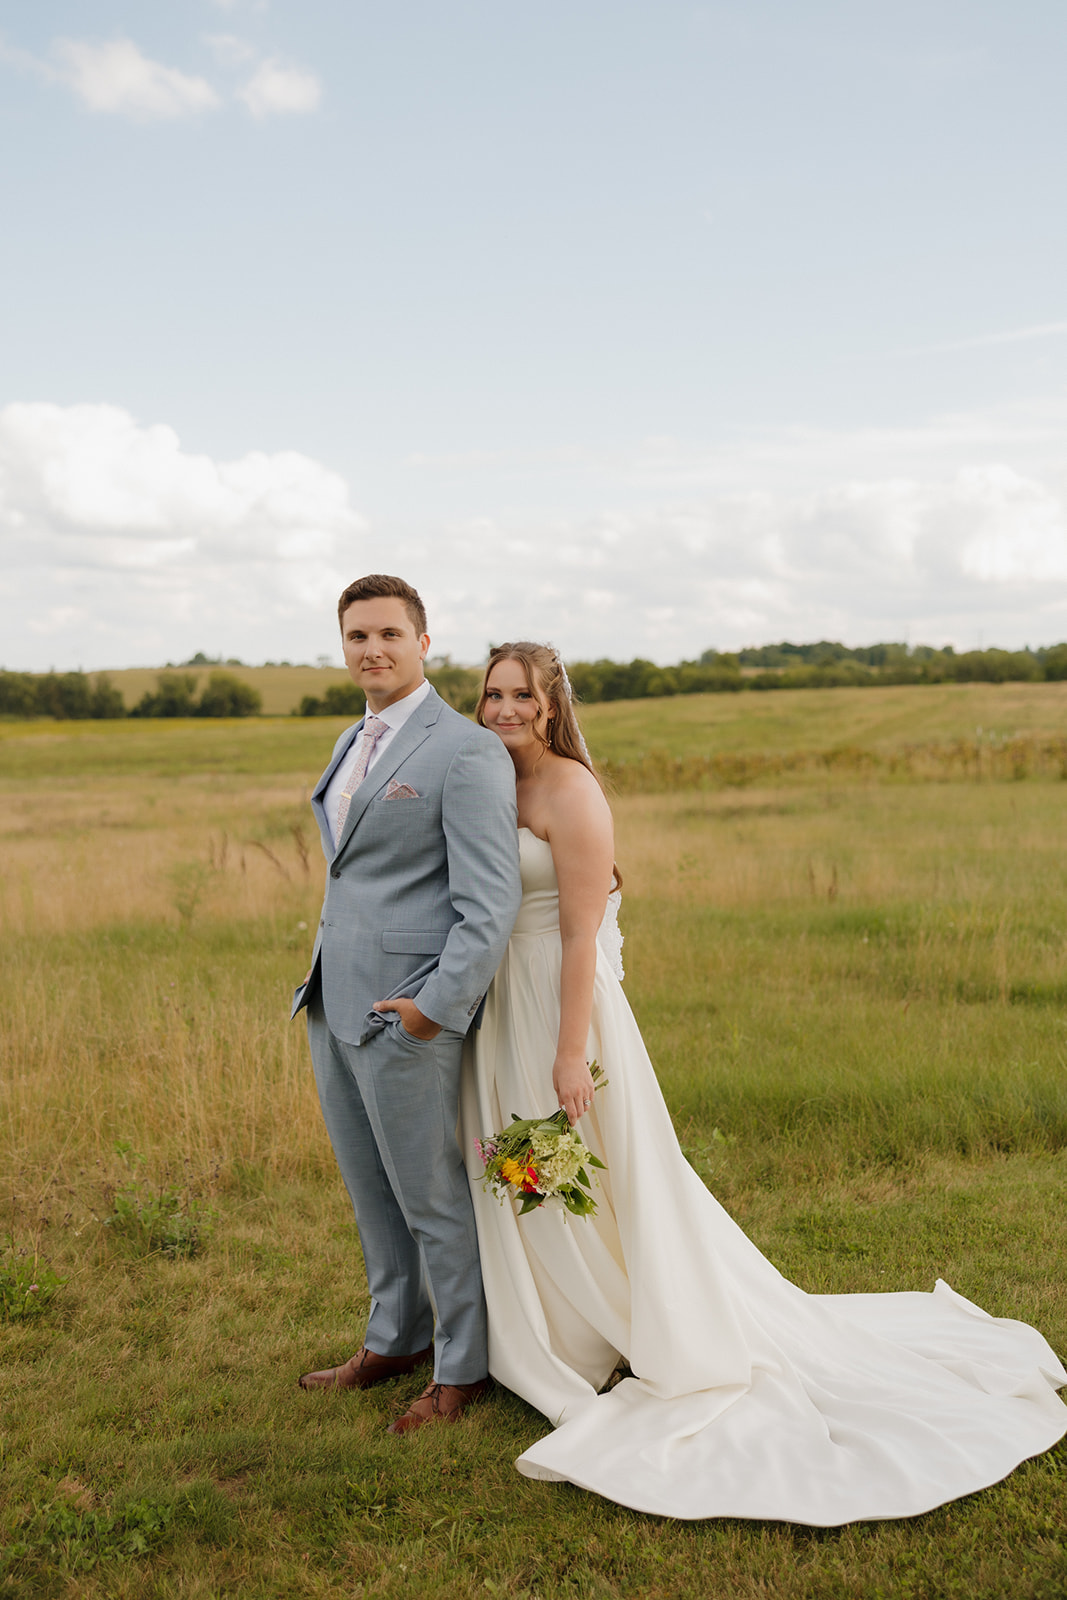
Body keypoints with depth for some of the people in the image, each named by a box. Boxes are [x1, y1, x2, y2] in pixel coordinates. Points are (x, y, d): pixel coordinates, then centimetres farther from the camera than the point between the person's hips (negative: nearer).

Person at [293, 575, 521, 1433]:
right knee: (372, 1189, 21)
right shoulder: (352, 745, 13)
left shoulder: (467, 752, -14)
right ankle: (397, 1337, 39)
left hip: (407, 1012, -8)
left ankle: (462, 1366, 25)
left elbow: (491, 906, -18)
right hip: (333, 1005, 8)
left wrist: (436, 1008, -22)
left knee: (434, 1196, 6)